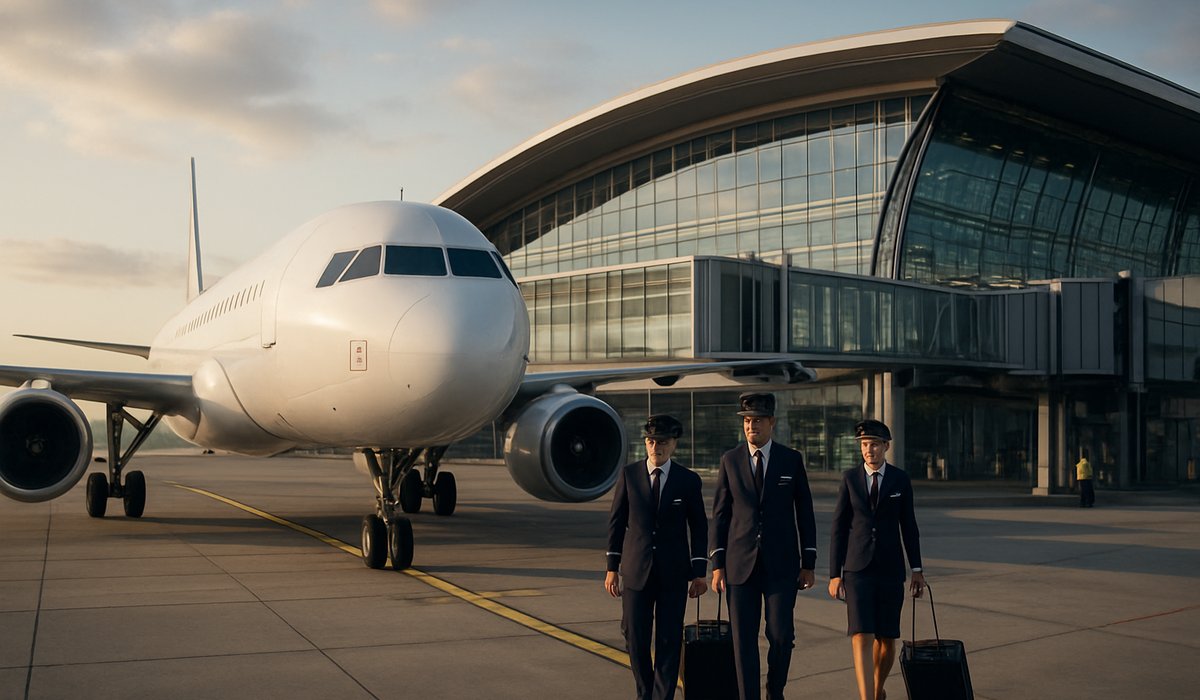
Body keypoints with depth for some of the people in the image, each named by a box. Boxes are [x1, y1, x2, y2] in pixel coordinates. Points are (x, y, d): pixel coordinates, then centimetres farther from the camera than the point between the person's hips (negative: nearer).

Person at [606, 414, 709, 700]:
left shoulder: (689, 480, -1)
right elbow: (616, 521, 4)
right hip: (636, 569, 1)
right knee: (635, 637, 4)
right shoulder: (629, 474, 0)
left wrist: (699, 573, 1)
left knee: (669, 640, 1)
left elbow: (699, 528, 4)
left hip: (674, 572, -1)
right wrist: (612, 568, 1)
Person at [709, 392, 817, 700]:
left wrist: (808, 563, 2)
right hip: (741, 562, 1)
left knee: (781, 635, -2)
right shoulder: (730, 460, 3)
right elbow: (720, 514, 5)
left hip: (781, 562, -1)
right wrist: (717, 564, 0)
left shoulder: (791, 459, 2)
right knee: (743, 639, 1)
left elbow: (805, 513, 5)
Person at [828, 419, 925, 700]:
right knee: (861, 637, -13)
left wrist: (917, 569, 3)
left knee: (887, 639, 8)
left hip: (890, 569, 1)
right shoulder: (849, 478, 0)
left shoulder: (900, 479, 2)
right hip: (857, 569, -1)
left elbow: (908, 526, 7)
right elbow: (839, 527, 1)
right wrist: (834, 574, -2)